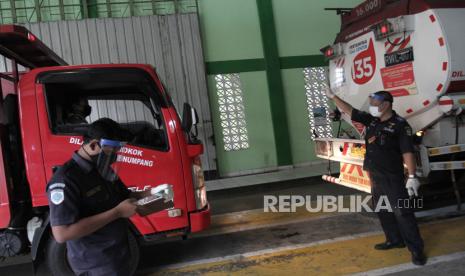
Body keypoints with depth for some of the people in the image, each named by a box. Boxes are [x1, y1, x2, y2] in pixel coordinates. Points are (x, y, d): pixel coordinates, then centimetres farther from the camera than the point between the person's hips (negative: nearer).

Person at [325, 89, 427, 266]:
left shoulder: (400, 125, -13)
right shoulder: (372, 120, 7)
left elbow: (408, 152, -17)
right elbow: (350, 111, 11)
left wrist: (412, 176, -21)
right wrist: (333, 97, 8)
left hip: (393, 177, -8)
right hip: (375, 176, 8)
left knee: (402, 213, -5)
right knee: (382, 211, 17)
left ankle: (416, 249, 5)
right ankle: (394, 240, 32)